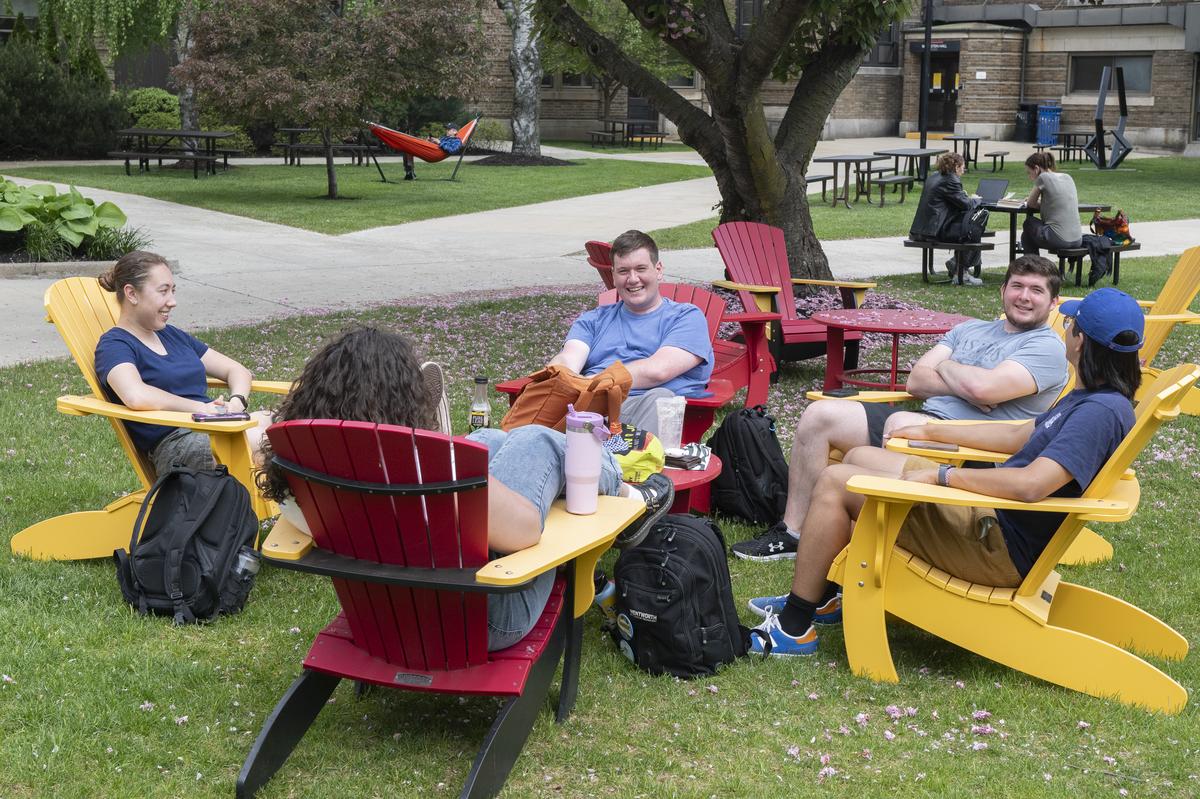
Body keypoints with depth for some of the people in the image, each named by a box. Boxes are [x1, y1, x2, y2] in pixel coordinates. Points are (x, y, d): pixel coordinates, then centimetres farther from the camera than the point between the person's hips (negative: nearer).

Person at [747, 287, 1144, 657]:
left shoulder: (1102, 411, -23)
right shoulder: (1089, 398, 9)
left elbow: (1030, 484, -35)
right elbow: (1021, 435, 23)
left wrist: (941, 475, -24)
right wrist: (932, 432, 27)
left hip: (1000, 548, -11)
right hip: (988, 517, 11)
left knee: (835, 482, -10)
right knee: (859, 457, 19)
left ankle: (794, 629, -1)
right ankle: (820, 596, 24)